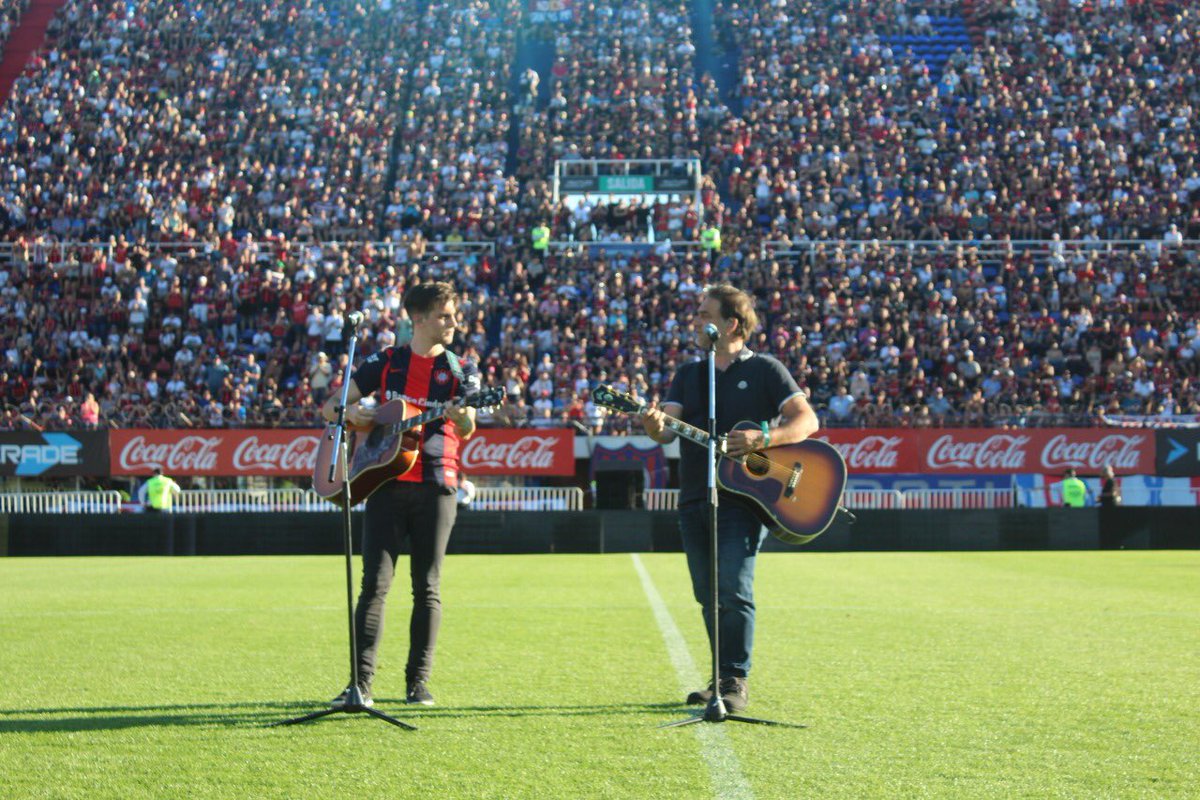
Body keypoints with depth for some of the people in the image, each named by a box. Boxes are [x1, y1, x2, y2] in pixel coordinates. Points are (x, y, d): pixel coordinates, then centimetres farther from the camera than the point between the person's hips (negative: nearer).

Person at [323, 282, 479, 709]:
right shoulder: (384, 363, 9)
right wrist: (350, 410, -10)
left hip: (435, 488, 0)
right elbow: (329, 407, 12)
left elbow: (468, 428, -6)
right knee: (375, 582, -7)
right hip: (386, 483, 0)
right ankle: (361, 681, -8)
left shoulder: (460, 369, 8)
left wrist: (461, 418, -29)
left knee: (427, 588, 2)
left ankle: (418, 682, 8)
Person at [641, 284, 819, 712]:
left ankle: (736, 680, -7)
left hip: (745, 497, -6)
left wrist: (763, 439, -23)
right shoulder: (689, 374, 17)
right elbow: (668, 426, 4)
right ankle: (722, 677, 18)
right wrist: (656, 426, -21)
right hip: (695, 499, 6)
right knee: (707, 594, 8)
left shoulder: (764, 370, 2)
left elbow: (807, 420, -6)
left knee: (733, 588, -15)